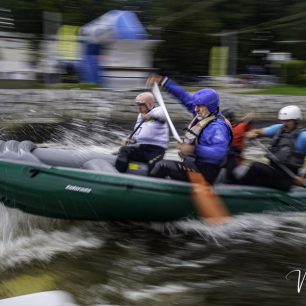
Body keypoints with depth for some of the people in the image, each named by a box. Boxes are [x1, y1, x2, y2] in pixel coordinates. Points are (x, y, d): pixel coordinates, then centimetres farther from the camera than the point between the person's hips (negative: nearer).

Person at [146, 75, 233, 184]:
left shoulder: (218, 127, -21)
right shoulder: (202, 115, 5)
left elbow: (220, 152, -35)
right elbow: (183, 96, 9)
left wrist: (194, 150, -36)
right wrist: (162, 81, 10)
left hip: (204, 172, -10)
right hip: (193, 164, 10)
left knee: (162, 166, -12)